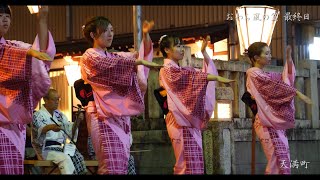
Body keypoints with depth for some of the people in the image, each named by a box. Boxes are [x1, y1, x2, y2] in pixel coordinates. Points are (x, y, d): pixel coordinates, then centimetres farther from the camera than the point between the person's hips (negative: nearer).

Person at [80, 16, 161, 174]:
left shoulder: (114, 56, 21)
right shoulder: (89, 56, 1)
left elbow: (144, 53, 22)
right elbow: (111, 64, -17)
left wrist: (146, 34, 5)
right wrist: (141, 62, -20)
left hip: (121, 114, 7)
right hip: (104, 114, -7)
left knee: (122, 165, 2)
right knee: (111, 165, -16)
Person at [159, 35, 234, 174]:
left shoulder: (179, 70, 20)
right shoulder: (167, 70, -6)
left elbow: (207, 70, 19)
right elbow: (193, 76, -18)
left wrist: (203, 51, 10)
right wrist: (218, 78, -22)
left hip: (191, 120, 9)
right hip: (181, 121, -9)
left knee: (195, 163, 5)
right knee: (188, 163, -11)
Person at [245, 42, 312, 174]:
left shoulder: (265, 75, 20)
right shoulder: (253, 73, -5)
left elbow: (287, 77, 24)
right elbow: (275, 87, -14)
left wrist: (289, 58, 14)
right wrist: (297, 93, -15)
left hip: (277, 121, 9)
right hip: (268, 122, -9)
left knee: (283, 160, 5)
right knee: (278, 161, -16)